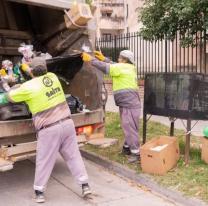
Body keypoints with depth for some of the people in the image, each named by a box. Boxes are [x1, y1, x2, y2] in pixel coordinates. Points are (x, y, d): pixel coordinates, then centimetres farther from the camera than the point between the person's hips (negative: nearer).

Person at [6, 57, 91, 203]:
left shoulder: (28, 87, -9)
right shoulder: (53, 77, 6)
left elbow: (10, 97, 9)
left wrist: (16, 87, 28)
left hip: (49, 129, -5)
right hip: (67, 123, 5)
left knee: (44, 162, 8)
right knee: (73, 156, 13)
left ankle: (39, 193, 20)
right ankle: (85, 186, 17)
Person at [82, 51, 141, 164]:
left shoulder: (123, 67, -12)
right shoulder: (128, 68, 17)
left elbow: (106, 68, -15)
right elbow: (113, 66, 31)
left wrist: (90, 59, -8)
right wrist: (103, 59, 26)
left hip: (130, 105, -11)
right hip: (126, 104, 11)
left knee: (130, 129, -7)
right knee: (127, 128, 18)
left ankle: (136, 153, -2)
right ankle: (127, 148, 30)